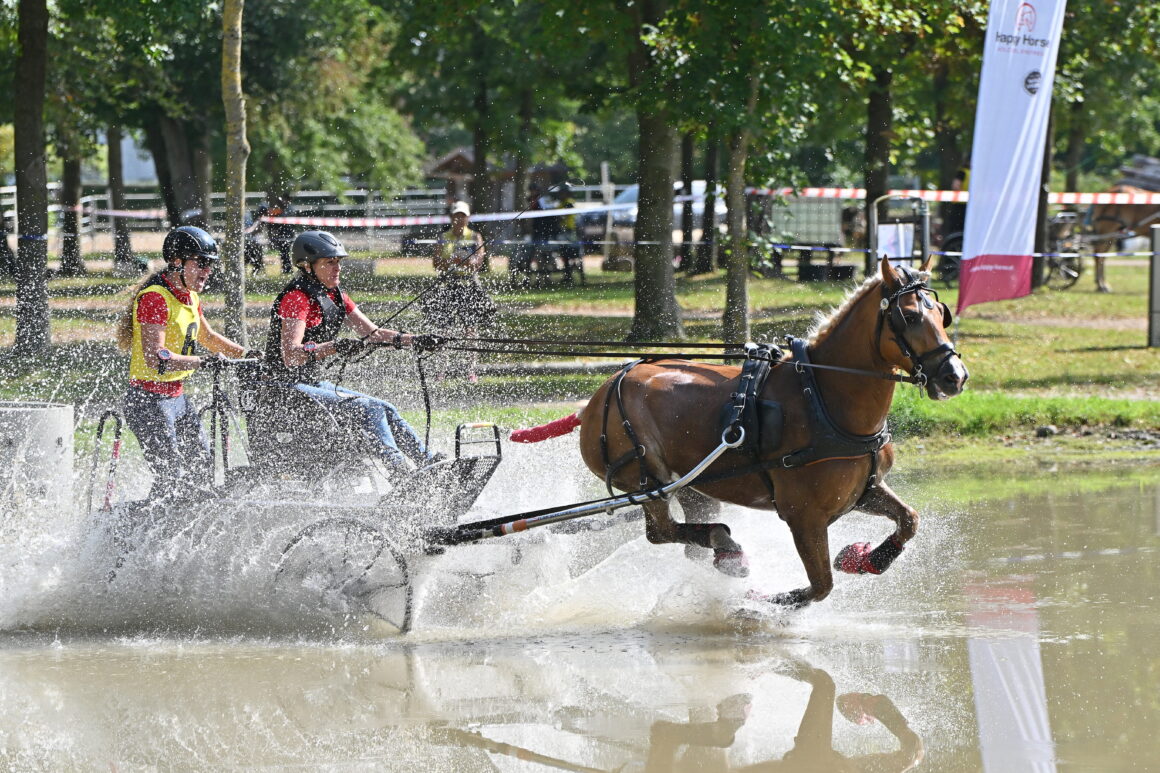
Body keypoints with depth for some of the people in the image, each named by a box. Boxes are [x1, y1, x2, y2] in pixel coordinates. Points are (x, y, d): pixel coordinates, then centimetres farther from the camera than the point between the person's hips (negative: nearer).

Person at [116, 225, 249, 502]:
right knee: (171, 479, -12)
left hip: (177, 397, 10)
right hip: (149, 400, -9)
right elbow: (155, 357, -28)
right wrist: (204, 362, -35)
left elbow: (208, 337, 28)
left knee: (202, 472, 9)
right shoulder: (155, 298, -19)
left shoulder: (189, 297, 10)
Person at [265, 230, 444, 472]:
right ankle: (393, 460, -36)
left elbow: (372, 333, 14)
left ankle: (426, 460, -2)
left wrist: (416, 340, 0)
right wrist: (334, 348, -42)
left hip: (314, 383, 9)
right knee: (366, 407, -23)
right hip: (288, 387, -9)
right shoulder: (297, 297, -16)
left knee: (383, 409, 1)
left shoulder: (335, 296, 12)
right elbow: (289, 356, -28)